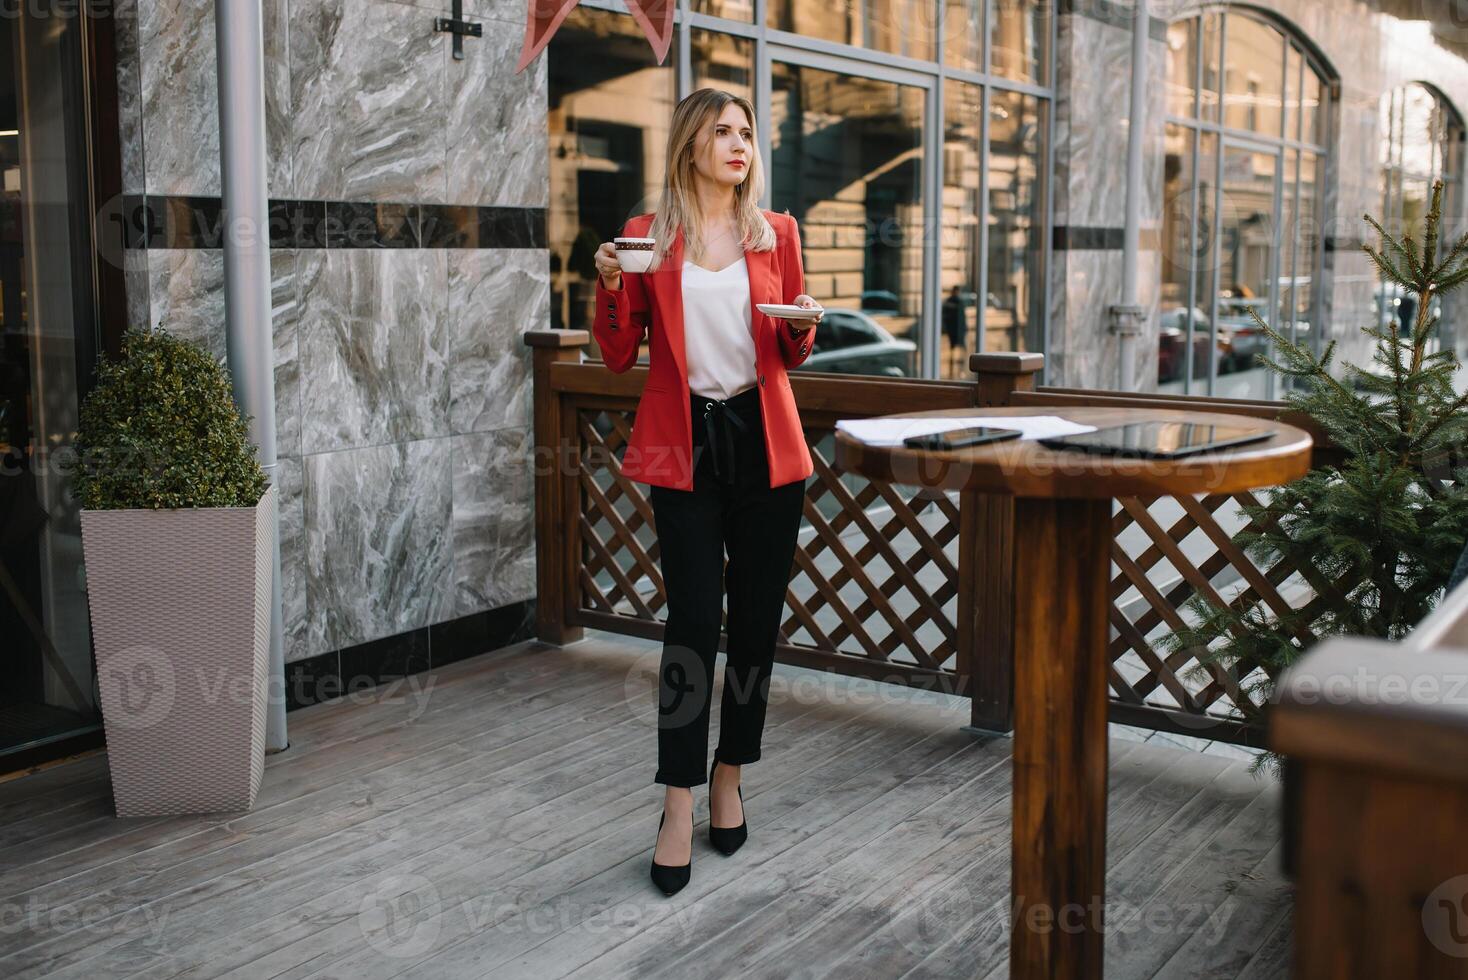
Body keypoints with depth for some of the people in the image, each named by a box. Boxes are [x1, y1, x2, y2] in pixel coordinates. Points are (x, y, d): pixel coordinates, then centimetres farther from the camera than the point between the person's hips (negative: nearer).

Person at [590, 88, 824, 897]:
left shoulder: (775, 232, 9)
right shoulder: (646, 236, 3)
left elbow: (791, 358, 14)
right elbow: (618, 356, 4)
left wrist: (802, 326, -7)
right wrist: (610, 287, -12)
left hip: (765, 444, 3)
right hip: (684, 447, -2)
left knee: (757, 619, 6)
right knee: (693, 619, -8)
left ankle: (728, 776, 24)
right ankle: (678, 808, -1)